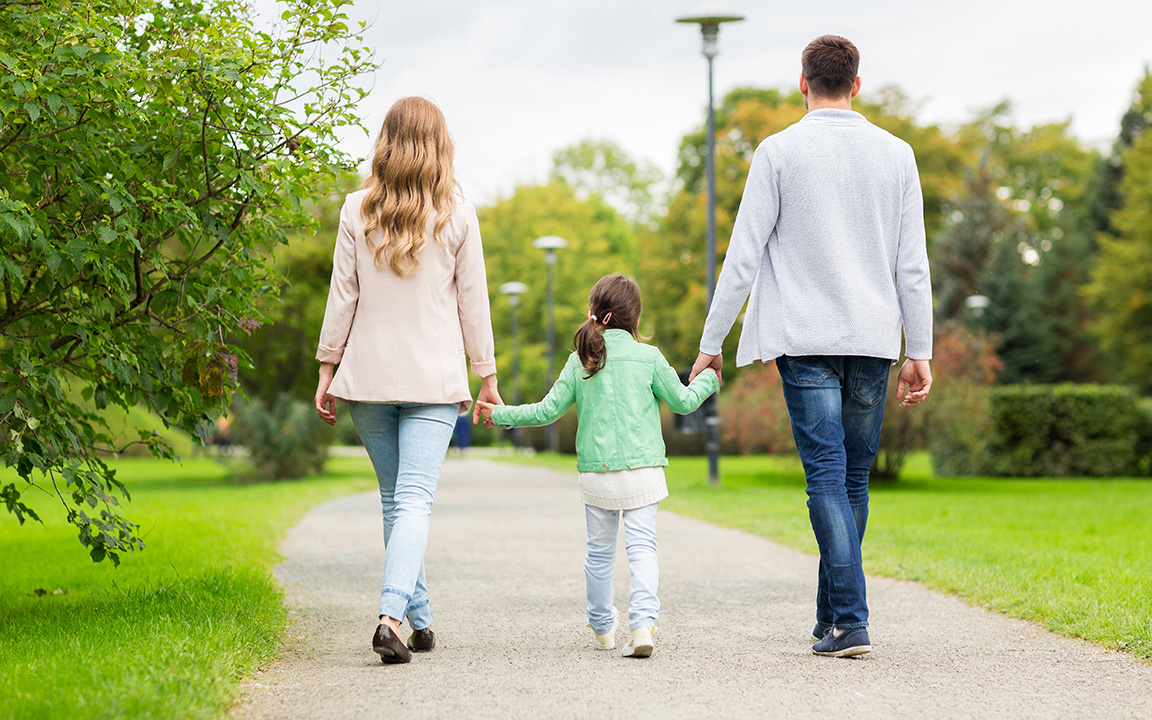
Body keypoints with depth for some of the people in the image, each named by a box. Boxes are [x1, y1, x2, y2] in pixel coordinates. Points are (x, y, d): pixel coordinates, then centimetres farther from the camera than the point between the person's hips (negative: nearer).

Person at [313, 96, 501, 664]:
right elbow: (473, 302, 2)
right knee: (416, 498, -6)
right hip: (435, 377, -2)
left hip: (369, 375, 2)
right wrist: (487, 375, 10)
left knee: (395, 499, 14)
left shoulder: (358, 210, 1)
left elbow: (342, 297, 2)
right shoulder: (457, 213, -2)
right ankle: (392, 614, -24)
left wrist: (326, 370, 9)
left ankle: (420, 619, 20)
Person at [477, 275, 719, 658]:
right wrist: (708, 379, 25)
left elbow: (548, 410, 4)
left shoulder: (580, 361, 2)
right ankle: (643, 623, -19)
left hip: (595, 472, 2)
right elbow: (682, 400, 6)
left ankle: (602, 628, 26)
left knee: (600, 550, 14)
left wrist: (500, 414, 17)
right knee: (642, 545, -3)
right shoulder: (647, 357, -2)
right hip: (641, 469, -2)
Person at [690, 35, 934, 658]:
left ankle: (850, 622, -13)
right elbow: (913, 264, 6)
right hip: (873, 337, 3)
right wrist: (919, 352, 11)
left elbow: (743, 257, -3)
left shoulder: (779, 152, -1)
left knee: (827, 477, -5)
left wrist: (711, 343, 4)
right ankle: (830, 617, 22)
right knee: (854, 478, 12)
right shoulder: (895, 154, 7)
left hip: (805, 339, -3)